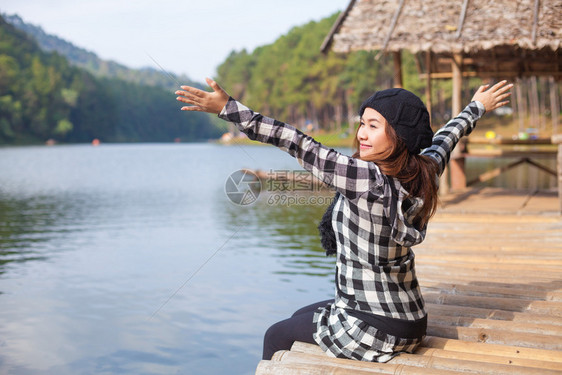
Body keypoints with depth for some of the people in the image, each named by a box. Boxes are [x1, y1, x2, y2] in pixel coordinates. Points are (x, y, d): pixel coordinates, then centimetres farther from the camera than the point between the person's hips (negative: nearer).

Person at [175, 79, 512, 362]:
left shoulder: (367, 180, -27)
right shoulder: (425, 175, -5)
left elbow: (298, 144, -26)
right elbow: (444, 139, 15)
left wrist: (229, 108, -22)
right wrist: (477, 107, 36)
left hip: (369, 332, -8)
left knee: (277, 336, 17)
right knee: (302, 316, 30)